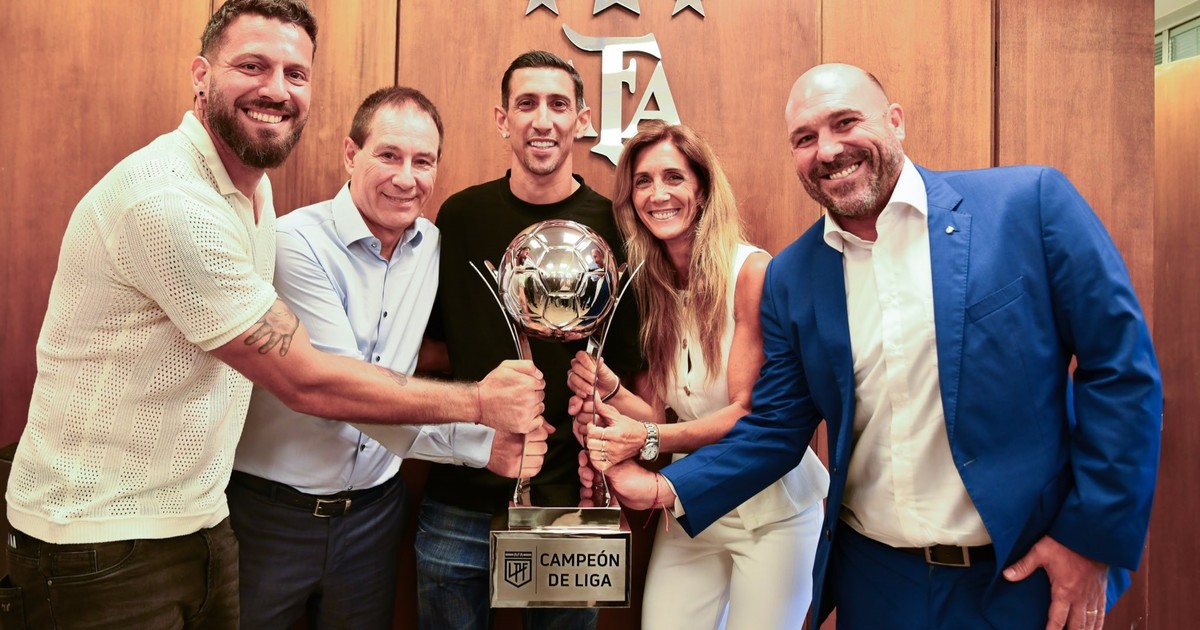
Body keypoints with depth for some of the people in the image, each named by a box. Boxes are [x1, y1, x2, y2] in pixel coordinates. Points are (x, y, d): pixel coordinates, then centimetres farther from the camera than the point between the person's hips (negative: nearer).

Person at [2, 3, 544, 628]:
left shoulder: (252, 183, 5)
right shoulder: (170, 199, -24)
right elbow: (304, 381, -22)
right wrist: (480, 401, -15)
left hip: (199, 523, 8)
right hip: (101, 548, -7)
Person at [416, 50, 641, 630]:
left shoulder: (611, 228, -4)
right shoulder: (461, 215, 1)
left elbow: (626, 367, -1)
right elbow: (430, 340, 9)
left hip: (567, 504, -1)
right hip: (458, 501, 2)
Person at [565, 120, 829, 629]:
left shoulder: (752, 272, -17)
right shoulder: (647, 287, -1)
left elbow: (751, 413, -17)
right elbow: (658, 412, -1)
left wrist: (649, 440, -27)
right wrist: (607, 388, -20)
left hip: (772, 509, -4)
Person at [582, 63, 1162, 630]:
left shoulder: (1030, 203, -10)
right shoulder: (789, 277, -1)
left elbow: (1122, 368, -7)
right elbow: (776, 428, 3)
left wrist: (1092, 537, -9)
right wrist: (665, 489, -6)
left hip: (1029, 575, -2)